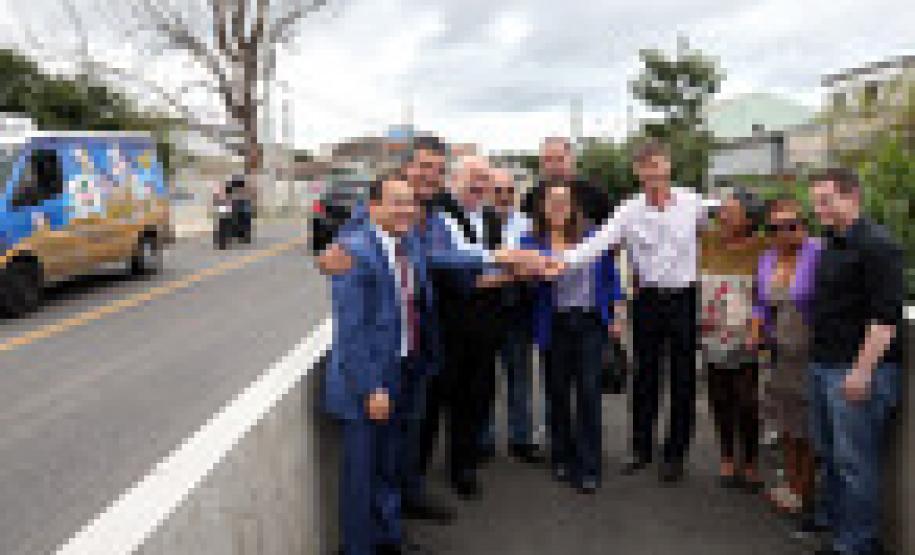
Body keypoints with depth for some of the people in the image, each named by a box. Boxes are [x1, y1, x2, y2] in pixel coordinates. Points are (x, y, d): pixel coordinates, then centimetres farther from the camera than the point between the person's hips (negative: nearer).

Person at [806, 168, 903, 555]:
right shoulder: (831, 246, 15)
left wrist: (863, 370, -22)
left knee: (854, 461, 0)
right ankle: (829, 520, 33)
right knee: (828, 451, 18)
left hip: (856, 369, -9)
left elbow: (886, 316, -19)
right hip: (824, 365, 9)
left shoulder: (877, 245, -13)